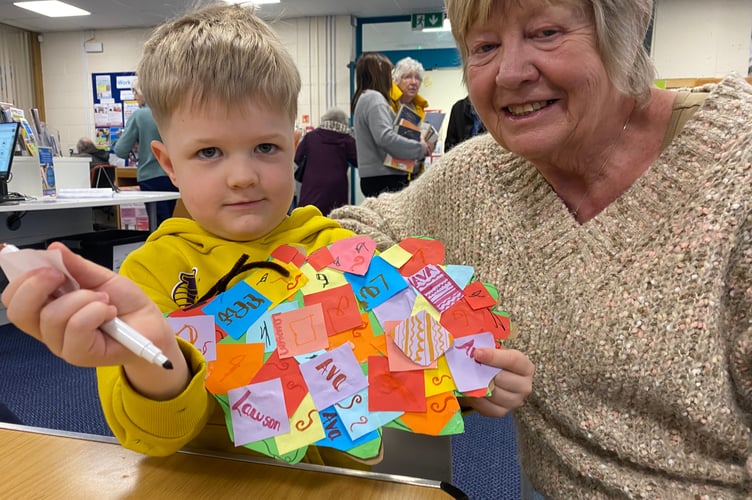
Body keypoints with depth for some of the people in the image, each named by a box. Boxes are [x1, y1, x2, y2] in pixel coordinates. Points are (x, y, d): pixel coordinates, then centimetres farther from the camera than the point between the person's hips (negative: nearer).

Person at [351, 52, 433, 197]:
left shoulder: (362, 99, 20)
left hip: (373, 176, 10)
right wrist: (419, 148, -11)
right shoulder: (374, 98, -10)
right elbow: (385, 137, -21)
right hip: (384, 177, -10)